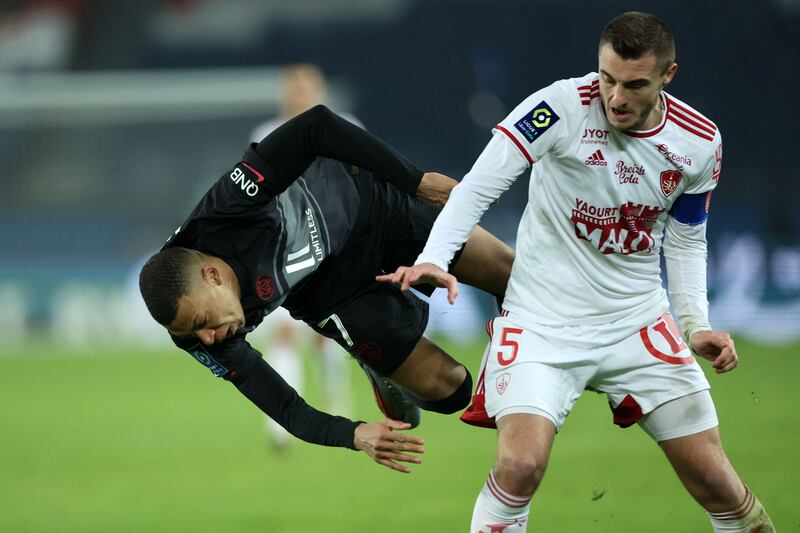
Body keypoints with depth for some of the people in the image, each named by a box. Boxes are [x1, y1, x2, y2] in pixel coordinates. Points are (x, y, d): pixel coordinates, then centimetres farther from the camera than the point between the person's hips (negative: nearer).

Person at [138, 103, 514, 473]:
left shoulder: (228, 208, -41)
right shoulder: (207, 344, -30)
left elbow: (315, 125, -34)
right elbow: (288, 412, -26)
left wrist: (416, 180, -30)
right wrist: (354, 435, -45)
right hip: (334, 295, 1)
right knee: (447, 389, -5)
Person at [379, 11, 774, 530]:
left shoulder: (700, 142, -3)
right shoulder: (564, 106, -17)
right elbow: (478, 187, -18)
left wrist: (696, 323, -1)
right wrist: (433, 259, -32)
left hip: (640, 323, 3)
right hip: (544, 323, -3)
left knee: (716, 483, 2)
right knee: (520, 466, -25)